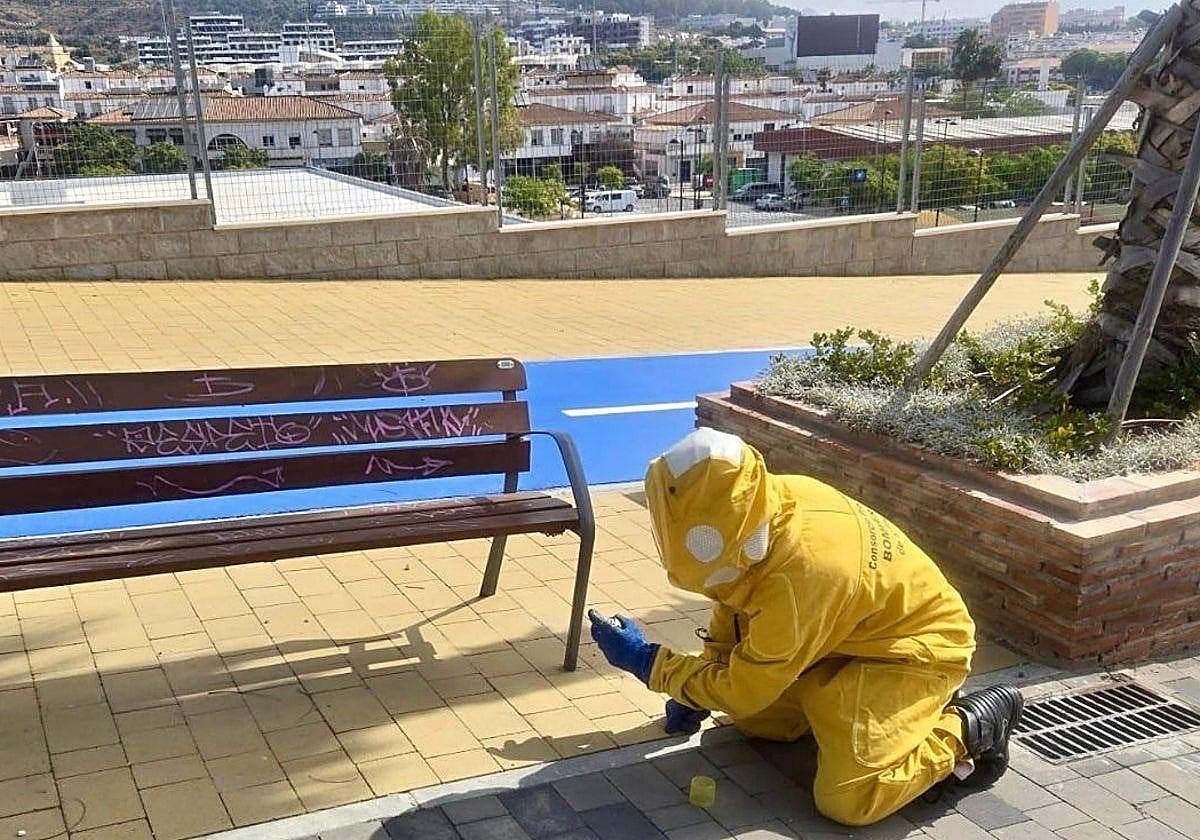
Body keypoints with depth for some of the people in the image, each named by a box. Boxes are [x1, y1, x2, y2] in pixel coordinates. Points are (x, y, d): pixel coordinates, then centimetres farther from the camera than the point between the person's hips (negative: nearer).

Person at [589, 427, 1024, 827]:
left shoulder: (800, 575, -38)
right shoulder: (771, 502, -15)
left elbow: (742, 690, -23)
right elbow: (734, 600, 6)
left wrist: (645, 661, -15)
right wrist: (699, 690, 5)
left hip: (914, 647, -8)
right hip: (852, 632, 8)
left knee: (849, 800, -20)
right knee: (755, 718, 8)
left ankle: (973, 727, -2)